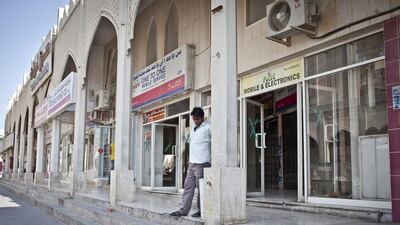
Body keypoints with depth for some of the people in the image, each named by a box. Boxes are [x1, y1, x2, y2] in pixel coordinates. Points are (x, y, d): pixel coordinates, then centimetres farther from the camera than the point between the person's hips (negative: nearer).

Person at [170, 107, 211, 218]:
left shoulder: (208, 128, -5)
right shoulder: (193, 130, 19)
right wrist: (189, 160, 16)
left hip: (202, 164, -7)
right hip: (192, 163, 7)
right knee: (188, 186, 4)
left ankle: (202, 211, 9)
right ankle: (184, 210, 6)